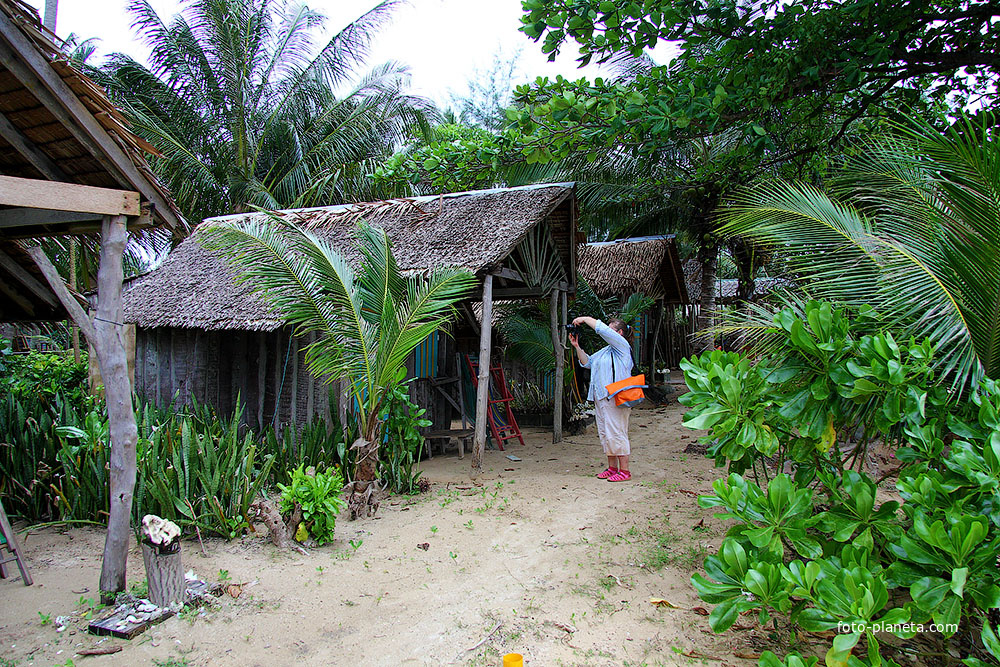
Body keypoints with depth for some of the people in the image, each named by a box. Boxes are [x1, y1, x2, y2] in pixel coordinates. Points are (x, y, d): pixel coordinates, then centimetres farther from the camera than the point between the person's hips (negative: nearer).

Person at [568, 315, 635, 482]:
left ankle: (624, 470, -3)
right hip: (600, 397, 9)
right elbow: (587, 362, 22)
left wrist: (584, 319, -4)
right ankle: (612, 467, 19)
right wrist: (577, 347, 11)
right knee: (604, 434, 11)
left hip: (615, 398, -9)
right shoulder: (605, 350, 21)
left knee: (616, 433, -8)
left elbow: (602, 328, -14)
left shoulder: (622, 345, -5)